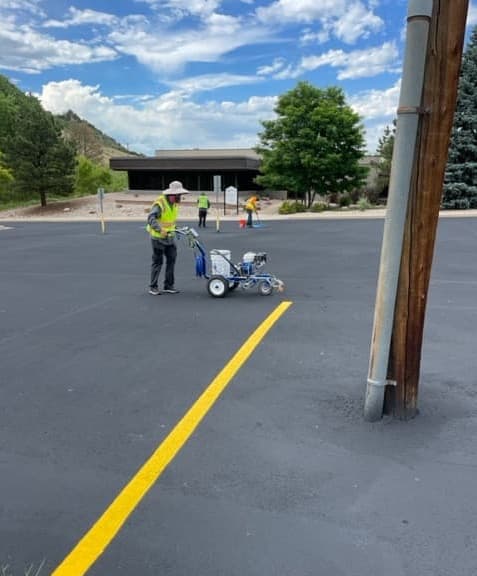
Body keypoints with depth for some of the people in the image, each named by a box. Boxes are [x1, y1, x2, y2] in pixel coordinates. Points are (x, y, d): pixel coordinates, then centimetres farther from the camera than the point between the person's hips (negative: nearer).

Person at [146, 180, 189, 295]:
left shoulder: (175, 203, 6)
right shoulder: (160, 203, -20)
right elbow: (151, 218, -31)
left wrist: (173, 228, 14)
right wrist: (160, 229, -41)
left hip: (170, 236, 8)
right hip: (158, 236, -7)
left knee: (171, 259, 5)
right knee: (157, 261, -1)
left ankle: (168, 285, 14)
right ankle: (153, 287, 9)